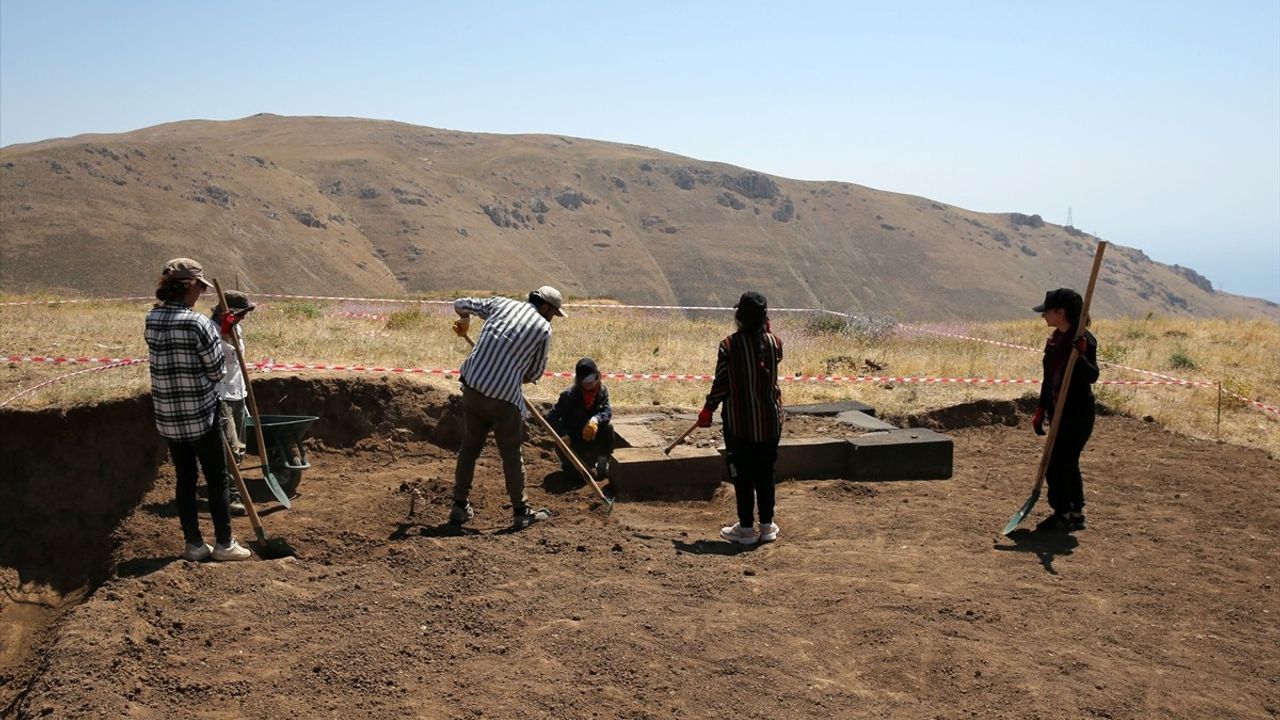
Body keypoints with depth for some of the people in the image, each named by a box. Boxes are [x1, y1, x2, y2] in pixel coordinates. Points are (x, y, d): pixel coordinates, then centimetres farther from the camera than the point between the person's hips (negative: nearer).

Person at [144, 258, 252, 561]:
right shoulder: (198, 323, -19)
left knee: (185, 479, 14)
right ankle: (224, 544, 16)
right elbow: (217, 370, -13)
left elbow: (160, 361, 9)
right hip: (200, 414, -6)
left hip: (168, 416, 6)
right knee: (217, 479, 8)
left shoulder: (152, 320, 2)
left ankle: (194, 544, 20)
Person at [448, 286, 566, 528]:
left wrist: (464, 321, 40)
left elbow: (461, 304, 18)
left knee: (469, 448, 18)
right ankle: (521, 512, 19)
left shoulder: (500, 304, 10)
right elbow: (535, 373, 10)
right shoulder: (543, 328, 2)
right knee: (511, 455, 10)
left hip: (472, 388, 4)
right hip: (504, 398, -4)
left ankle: (460, 506, 24)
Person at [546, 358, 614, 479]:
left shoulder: (602, 391, -6)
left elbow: (607, 411, -20)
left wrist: (596, 419, -43)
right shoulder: (569, 395, -18)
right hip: (572, 439, -3)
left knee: (608, 428, -26)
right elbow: (551, 416, -19)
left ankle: (603, 462, -9)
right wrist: (563, 434, -35)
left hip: (591, 436, 3)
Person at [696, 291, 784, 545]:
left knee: (742, 475, 7)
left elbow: (721, 384, -10)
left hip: (739, 422, -3)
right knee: (765, 474, 15)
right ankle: (766, 525, 22)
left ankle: (746, 528, 13)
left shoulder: (729, 345, -14)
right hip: (770, 421, 3)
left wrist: (708, 410, 5)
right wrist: (765, 330, 12)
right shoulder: (774, 342, -5)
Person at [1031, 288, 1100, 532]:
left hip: (1078, 414, -9)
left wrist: (1080, 355, -39)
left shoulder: (1083, 340, -15)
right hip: (1060, 412, 9)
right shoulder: (1055, 339, 10)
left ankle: (1062, 515, 6)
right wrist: (1041, 408, 16)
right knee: (1067, 463, 14)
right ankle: (1075, 514, 25)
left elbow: (1092, 377, -23)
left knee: (1056, 464, -6)